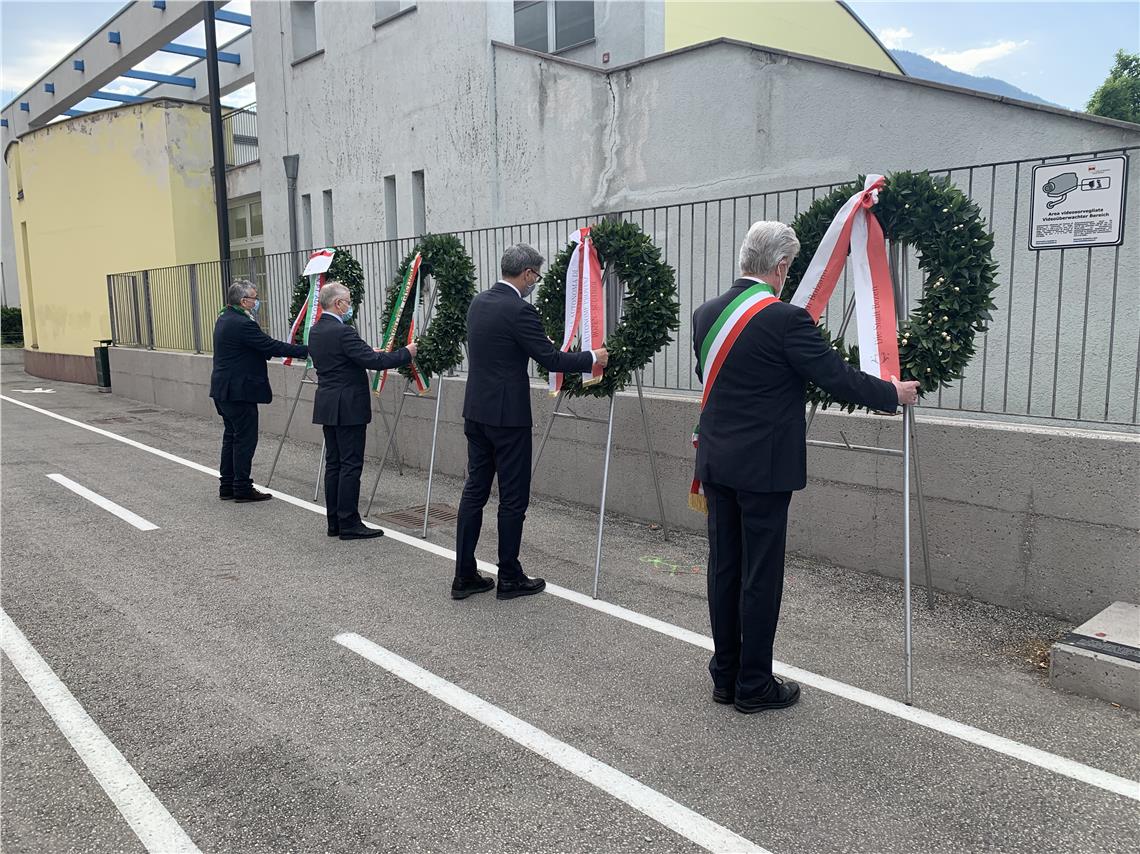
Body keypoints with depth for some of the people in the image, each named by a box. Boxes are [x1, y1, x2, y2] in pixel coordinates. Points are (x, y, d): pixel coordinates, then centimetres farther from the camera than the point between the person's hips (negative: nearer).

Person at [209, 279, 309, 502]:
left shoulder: (224, 319, 13)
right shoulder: (242, 324, -19)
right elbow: (271, 346, -19)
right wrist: (305, 350, -12)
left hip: (223, 390, 10)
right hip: (239, 391, -10)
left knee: (231, 436, 15)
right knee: (245, 439, -3)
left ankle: (227, 486, 20)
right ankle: (242, 488, 2)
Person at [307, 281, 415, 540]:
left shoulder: (315, 331, 10)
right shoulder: (342, 332, -18)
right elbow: (375, 361, -21)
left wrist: (370, 354, 25)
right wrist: (406, 353, -8)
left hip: (328, 408, 9)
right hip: (348, 408, -9)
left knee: (333, 463, 11)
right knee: (351, 465, -4)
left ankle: (334, 522, 16)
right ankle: (349, 524, -1)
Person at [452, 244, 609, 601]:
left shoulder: (478, 303, 9)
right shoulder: (519, 311, -17)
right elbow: (552, 360, -15)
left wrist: (542, 345, 33)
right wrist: (593, 357, 0)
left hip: (476, 412, 8)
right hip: (508, 415, -8)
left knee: (475, 489, 11)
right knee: (513, 498, 3)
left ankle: (464, 576, 16)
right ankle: (509, 578, 13)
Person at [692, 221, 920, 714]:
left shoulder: (706, 314, 5)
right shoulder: (785, 319, -15)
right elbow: (837, 377, -12)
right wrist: (893, 393, 5)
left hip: (716, 463, 7)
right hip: (764, 467, -7)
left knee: (724, 568, 13)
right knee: (760, 575, 3)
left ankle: (726, 676, 24)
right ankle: (754, 686, 14)